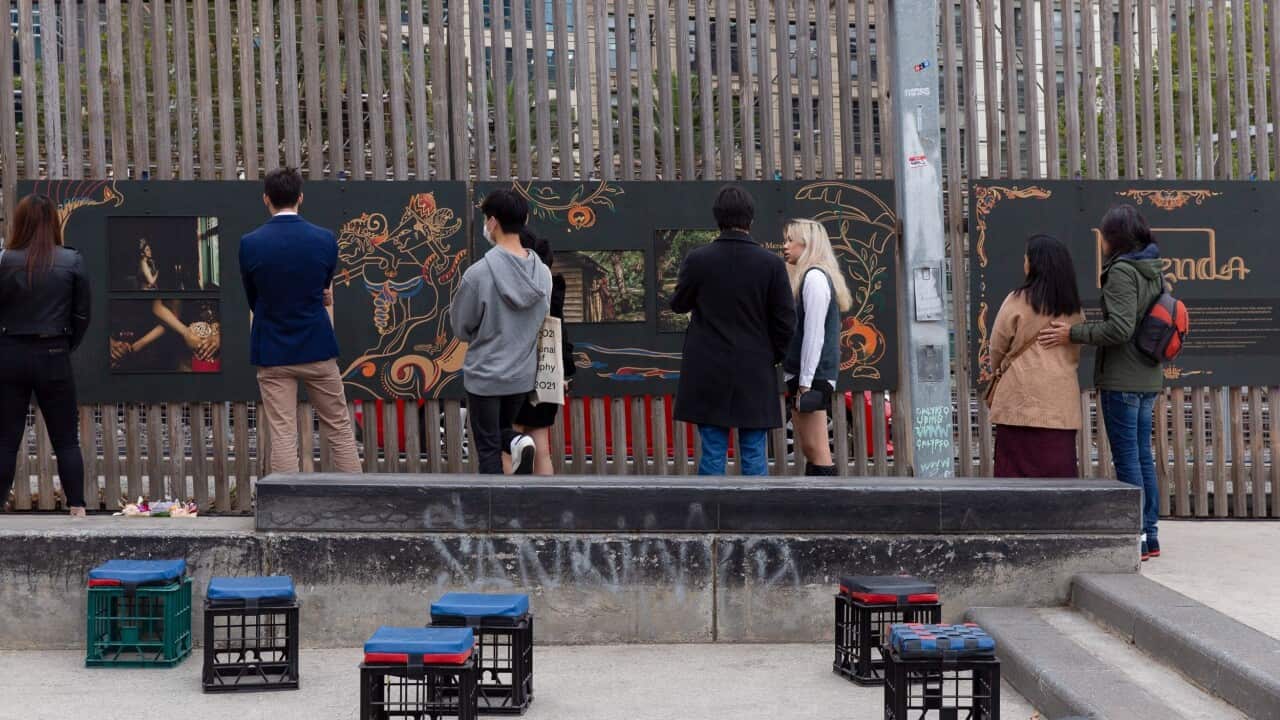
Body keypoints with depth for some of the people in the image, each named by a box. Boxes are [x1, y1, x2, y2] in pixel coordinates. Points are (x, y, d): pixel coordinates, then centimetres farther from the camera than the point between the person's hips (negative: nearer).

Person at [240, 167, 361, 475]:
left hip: (273, 354, 0)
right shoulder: (325, 239, -6)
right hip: (318, 349, 1)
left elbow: (252, 299, 5)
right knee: (340, 431, 9)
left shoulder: (250, 244, -7)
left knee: (282, 438, 2)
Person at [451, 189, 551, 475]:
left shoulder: (479, 273, -20)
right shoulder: (542, 273, -4)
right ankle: (518, 442, -8)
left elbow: (461, 327, -8)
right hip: (523, 373, 5)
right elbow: (539, 322, 7)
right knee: (501, 430, 23)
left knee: (489, 449, 7)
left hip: (484, 375, -5)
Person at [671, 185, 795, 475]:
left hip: (708, 376, 0)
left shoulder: (697, 259, -7)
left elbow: (678, 304, 8)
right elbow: (786, 321, -2)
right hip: (755, 375, 0)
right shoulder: (772, 263, -6)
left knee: (712, 452, 4)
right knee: (754, 455, 6)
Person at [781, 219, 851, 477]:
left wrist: (805, 383, -18)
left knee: (817, 450, -9)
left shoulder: (814, 277, -11)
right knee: (810, 449, 11)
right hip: (802, 376, 10)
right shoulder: (806, 276, 17)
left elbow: (814, 333, -17)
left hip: (812, 376, -10)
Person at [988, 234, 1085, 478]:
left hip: (1021, 399, -4)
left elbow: (997, 347, 2)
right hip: (1061, 403, 4)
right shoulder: (1074, 309, 8)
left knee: (1017, 468, 0)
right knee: (1059, 468, 6)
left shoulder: (1017, 301, -7)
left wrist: (998, 371, 21)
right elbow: (1076, 353, 15)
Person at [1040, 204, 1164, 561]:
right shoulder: (1153, 272, 13)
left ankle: (1136, 537, -2)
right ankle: (1149, 535, 18)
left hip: (1121, 381, -9)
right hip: (1148, 379, 9)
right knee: (1143, 455, 13)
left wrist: (1073, 334, -16)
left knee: (1126, 458, -4)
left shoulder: (1121, 271, -14)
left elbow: (1120, 328, -23)